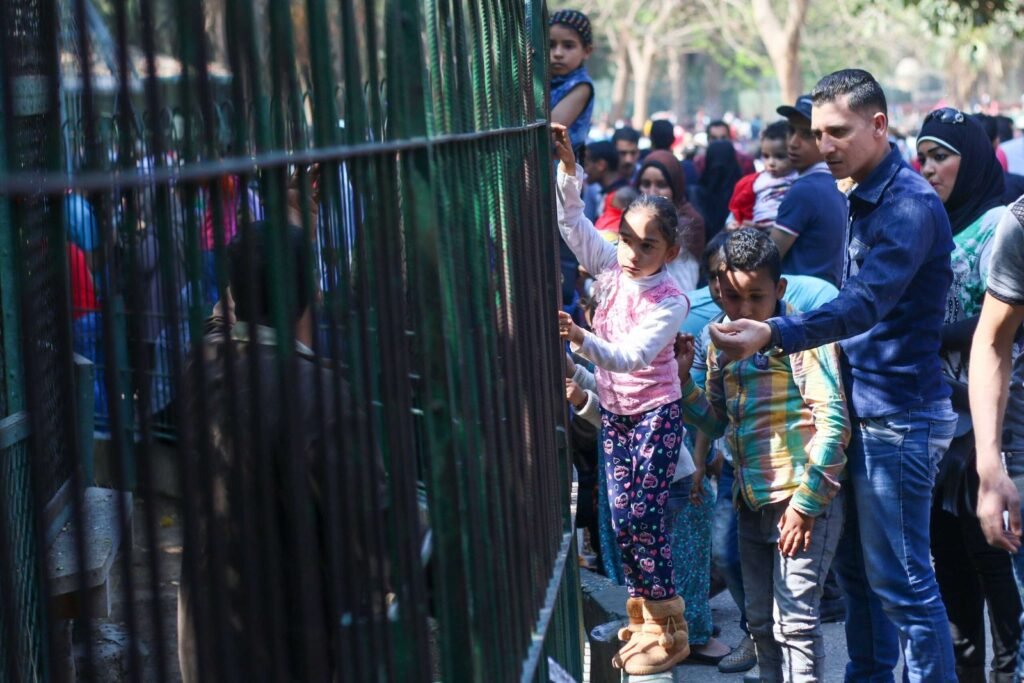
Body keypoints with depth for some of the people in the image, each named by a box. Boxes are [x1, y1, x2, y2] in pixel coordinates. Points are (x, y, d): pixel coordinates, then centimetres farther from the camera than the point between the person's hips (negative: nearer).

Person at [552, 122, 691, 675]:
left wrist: (580, 338, -46)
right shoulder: (611, 267, -5)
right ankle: (645, 620, 21)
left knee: (642, 519, -7)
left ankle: (667, 631, 6)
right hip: (614, 411, 6)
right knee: (621, 519, 7)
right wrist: (567, 167, -22)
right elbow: (572, 221, -8)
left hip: (655, 412, -6)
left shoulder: (670, 300, -20)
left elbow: (631, 358, -31)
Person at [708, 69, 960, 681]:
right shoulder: (866, 197, 12)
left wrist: (774, 334, -44)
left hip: (900, 417, -10)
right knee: (856, 566, 17)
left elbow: (865, 303, -32)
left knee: (901, 581, -5)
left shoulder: (909, 204, -19)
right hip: (864, 409, 10)